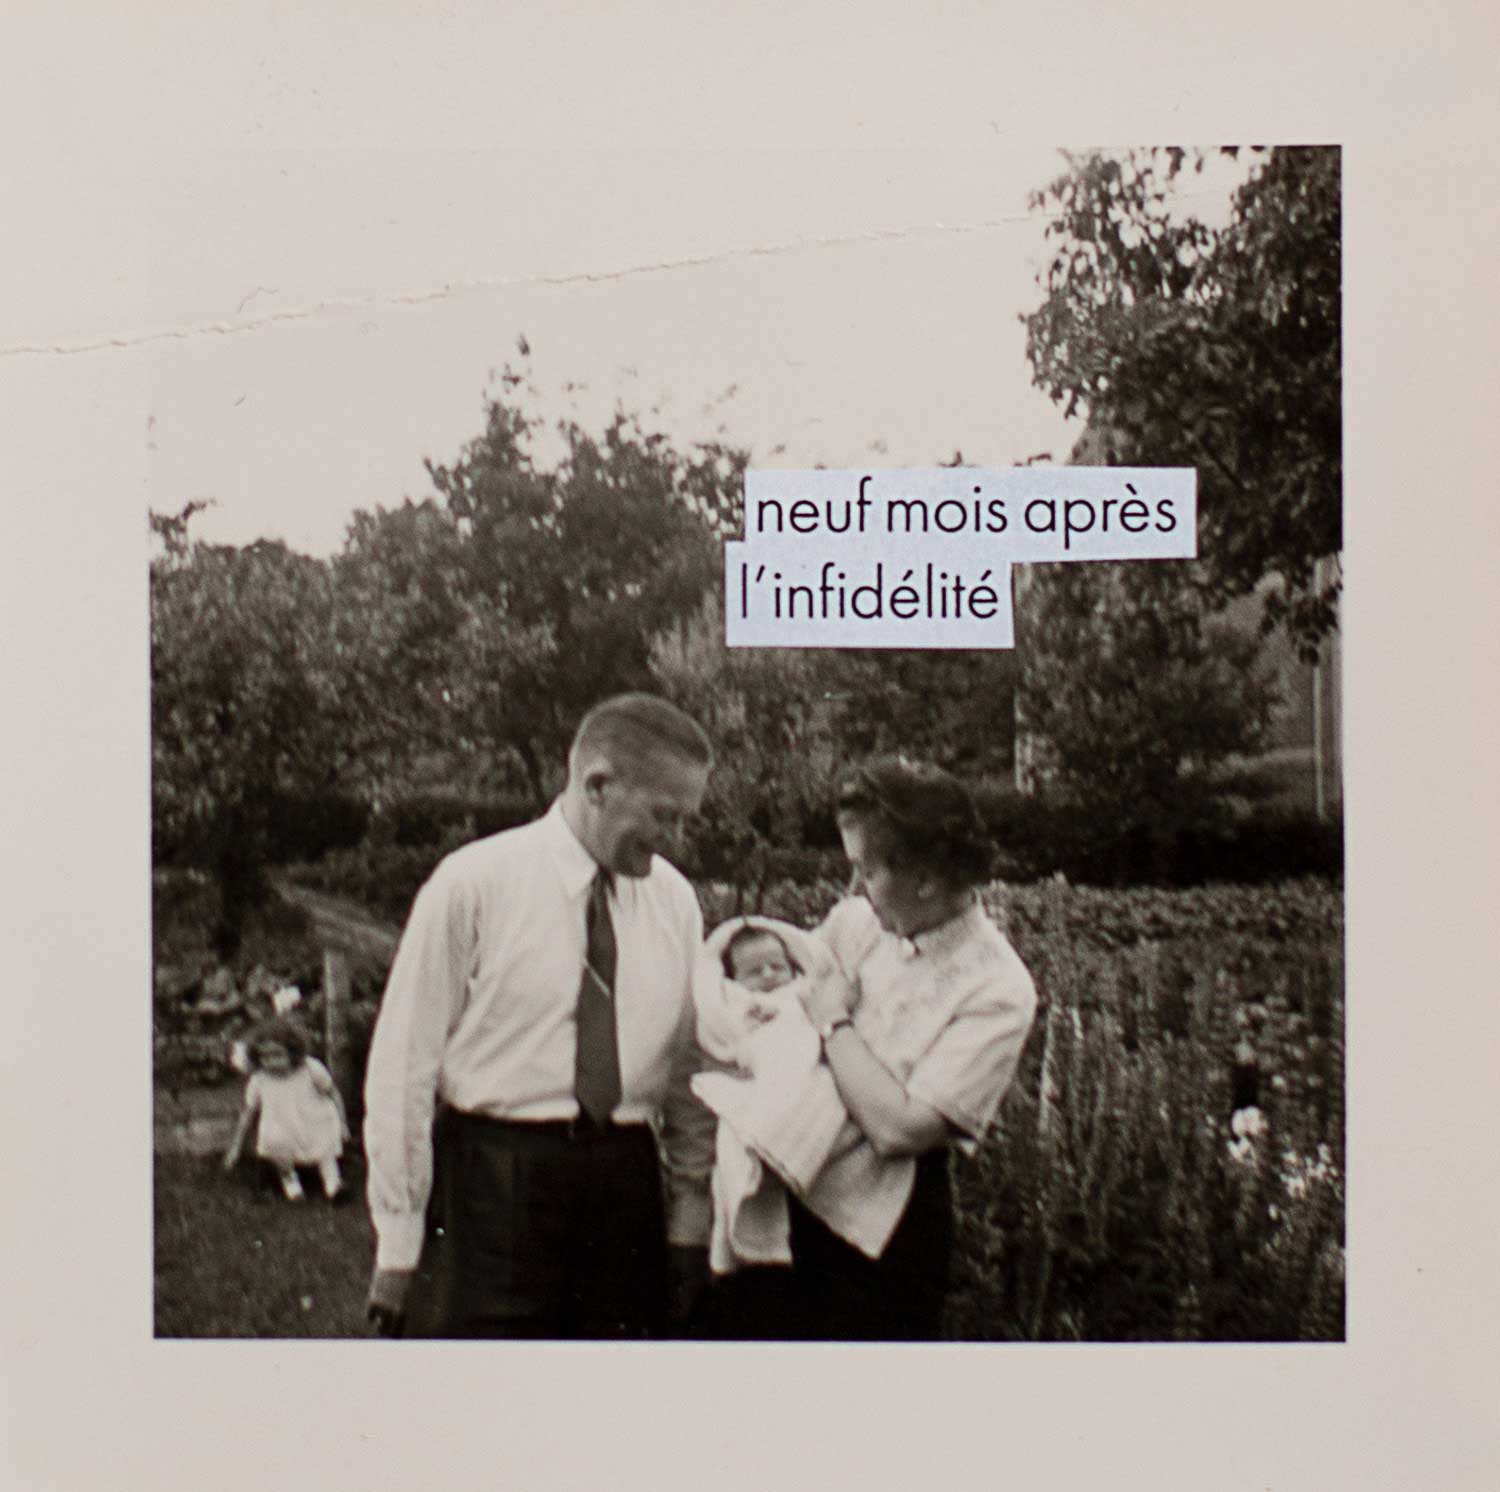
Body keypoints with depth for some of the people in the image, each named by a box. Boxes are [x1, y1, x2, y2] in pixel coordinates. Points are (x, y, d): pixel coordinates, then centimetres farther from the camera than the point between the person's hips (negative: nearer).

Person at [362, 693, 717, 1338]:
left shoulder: (675, 901, 8)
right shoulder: (471, 884, -6)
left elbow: (689, 1067, 12)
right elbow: (403, 1063, -4)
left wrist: (691, 1218, 7)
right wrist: (399, 1245, -5)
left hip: (626, 1189, 4)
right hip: (490, 1188, -4)